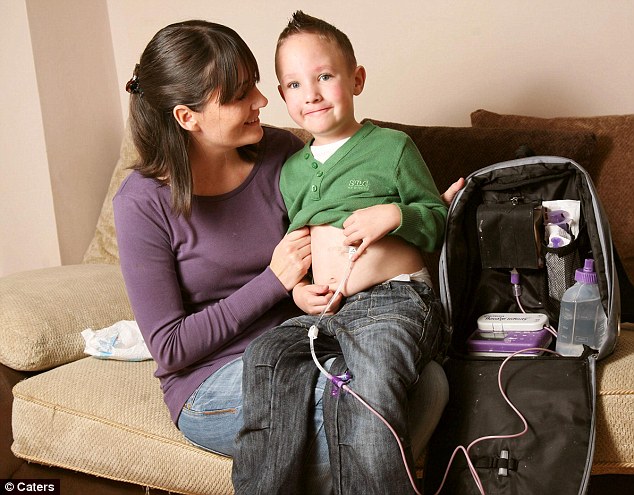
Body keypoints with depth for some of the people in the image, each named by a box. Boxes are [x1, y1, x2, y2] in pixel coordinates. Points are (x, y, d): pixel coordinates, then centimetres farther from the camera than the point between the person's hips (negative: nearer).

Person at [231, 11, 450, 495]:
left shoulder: (392, 146, 7)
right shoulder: (291, 170, 21)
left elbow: (439, 219, 9)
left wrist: (394, 214, -10)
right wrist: (297, 289, 9)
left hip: (394, 299, -5)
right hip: (318, 312, 5)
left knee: (365, 390, -32)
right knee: (268, 355, -25)